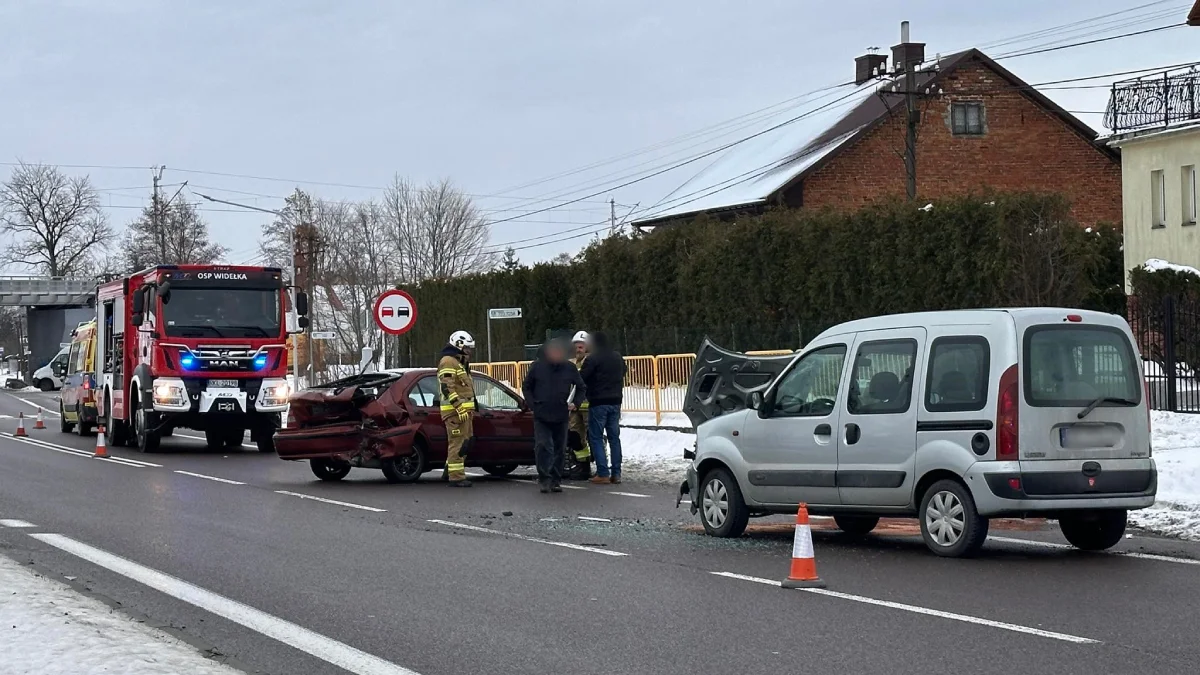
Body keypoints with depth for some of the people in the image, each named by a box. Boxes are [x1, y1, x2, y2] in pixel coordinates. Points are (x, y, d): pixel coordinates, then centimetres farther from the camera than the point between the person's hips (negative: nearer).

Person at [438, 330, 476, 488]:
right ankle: (456, 477, -10)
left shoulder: (459, 363, 24)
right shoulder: (448, 362, -10)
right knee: (457, 443, -10)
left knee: (466, 441, 14)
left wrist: (470, 409, 29)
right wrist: (459, 407, -25)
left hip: (463, 411, 11)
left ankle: (449, 471, 22)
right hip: (455, 411, -11)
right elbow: (447, 387, -20)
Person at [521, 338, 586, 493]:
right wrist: (533, 404, -2)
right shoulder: (537, 367, 1)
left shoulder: (570, 368, 3)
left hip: (561, 416, 2)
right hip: (541, 416, -2)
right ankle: (544, 479, -7)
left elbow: (580, 388, 14)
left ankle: (556, 480, 15)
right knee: (542, 446, -12)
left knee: (559, 450, 6)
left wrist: (575, 403, -2)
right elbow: (526, 387, 10)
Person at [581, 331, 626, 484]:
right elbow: (623, 375, 20)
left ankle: (603, 473, -8)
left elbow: (581, 379, -13)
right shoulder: (618, 357, 11)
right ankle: (616, 473, 7)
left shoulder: (593, 358, -12)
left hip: (598, 402, -6)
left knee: (596, 437, -1)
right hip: (615, 402, 6)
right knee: (614, 437, 10)